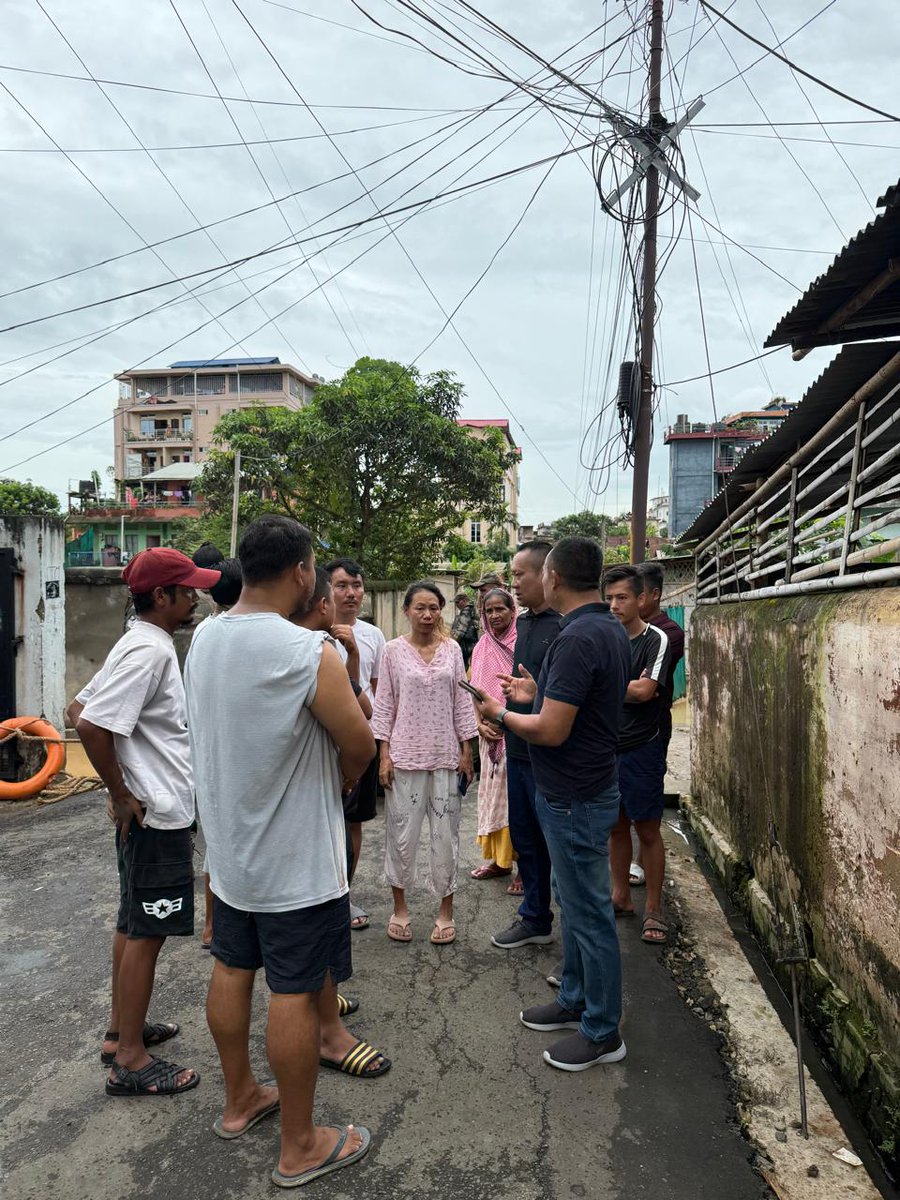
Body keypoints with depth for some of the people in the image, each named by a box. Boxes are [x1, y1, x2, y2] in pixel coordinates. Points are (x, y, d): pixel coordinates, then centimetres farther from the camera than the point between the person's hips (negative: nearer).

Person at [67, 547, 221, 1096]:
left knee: (133, 923, 19)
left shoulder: (141, 645, 9)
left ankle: (123, 1030, 34)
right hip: (157, 814, -10)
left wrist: (128, 787, 12)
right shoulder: (150, 651, -21)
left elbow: (80, 708, 14)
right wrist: (122, 794, -18)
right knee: (147, 932, 1)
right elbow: (91, 725, -28)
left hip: (149, 810, 10)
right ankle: (130, 1059, 14)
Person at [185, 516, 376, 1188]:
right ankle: (300, 1148, 24)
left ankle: (240, 1100, 42)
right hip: (296, 858, -7)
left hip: (228, 845, 8)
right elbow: (361, 747, -17)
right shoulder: (308, 653, -25)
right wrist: (338, 780, 5)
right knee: (295, 993, 7)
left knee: (232, 970, 21)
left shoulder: (204, 638, -2)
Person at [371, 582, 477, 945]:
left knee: (445, 833, 7)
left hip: (446, 755, 2)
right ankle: (399, 905, 25)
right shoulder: (394, 650, -2)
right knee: (401, 833, 6)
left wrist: (466, 751, 4)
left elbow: (461, 702, 6)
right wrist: (384, 755, -4)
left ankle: (445, 908, 23)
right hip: (404, 754, -1)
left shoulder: (452, 649, 3)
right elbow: (384, 705, 0)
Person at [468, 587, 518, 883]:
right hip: (490, 736, 5)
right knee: (493, 792, 12)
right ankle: (498, 858, 25)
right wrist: (480, 724, -2)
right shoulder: (481, 647, 9)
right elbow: (474, 691, 11)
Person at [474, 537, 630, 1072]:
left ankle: (603, 1033, 22)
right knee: (577, 904, 22)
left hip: (575, 799, -10)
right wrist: (538, 693, 17)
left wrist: (500, 713, -11)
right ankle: (576, 1001, 39)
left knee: (590, 913, 5)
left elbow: (552, 731, -27)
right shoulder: (611, 628, 6)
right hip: (583, 790, 10)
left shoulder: (578, 638, -26)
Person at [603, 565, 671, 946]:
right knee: (616, 827, 15)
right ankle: (620, 896, 30)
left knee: (648, 830, 5)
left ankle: (653, 909, 17)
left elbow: (645, 690, -21)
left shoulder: (656, 639, -10)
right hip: (606, 748, 5)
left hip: (641, 750, -5)